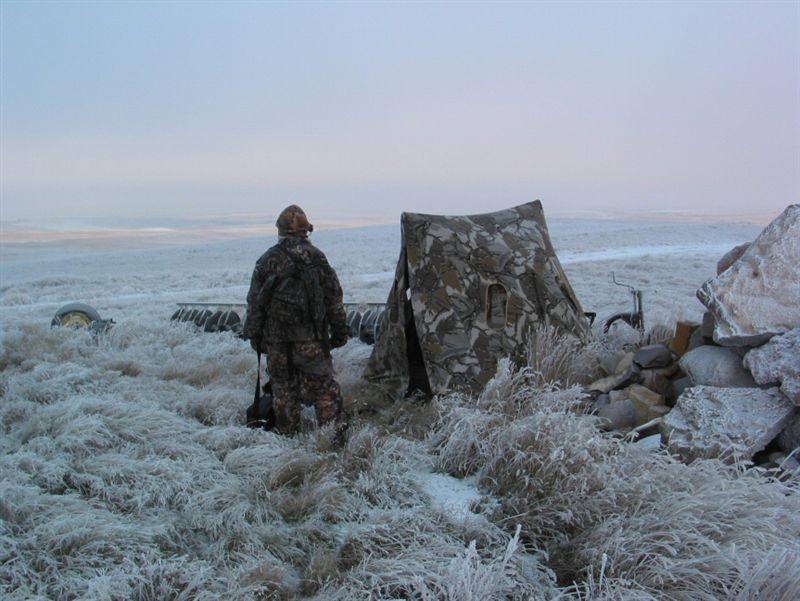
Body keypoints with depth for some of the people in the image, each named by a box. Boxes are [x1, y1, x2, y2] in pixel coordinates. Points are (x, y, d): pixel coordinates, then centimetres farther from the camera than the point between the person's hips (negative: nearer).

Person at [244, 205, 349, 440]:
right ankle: (335, 428, 2)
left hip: (276, 336, 1)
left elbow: (254, 301, 3)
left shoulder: (267, 259, 1)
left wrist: (254, 334, 11)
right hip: (311, 337, -1)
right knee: (322, 384, 4)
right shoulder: (316, 257, -1)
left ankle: (287, 433, 18)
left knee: (282, 386, 12)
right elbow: (334, 298, 1)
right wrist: (339, 331, 8)